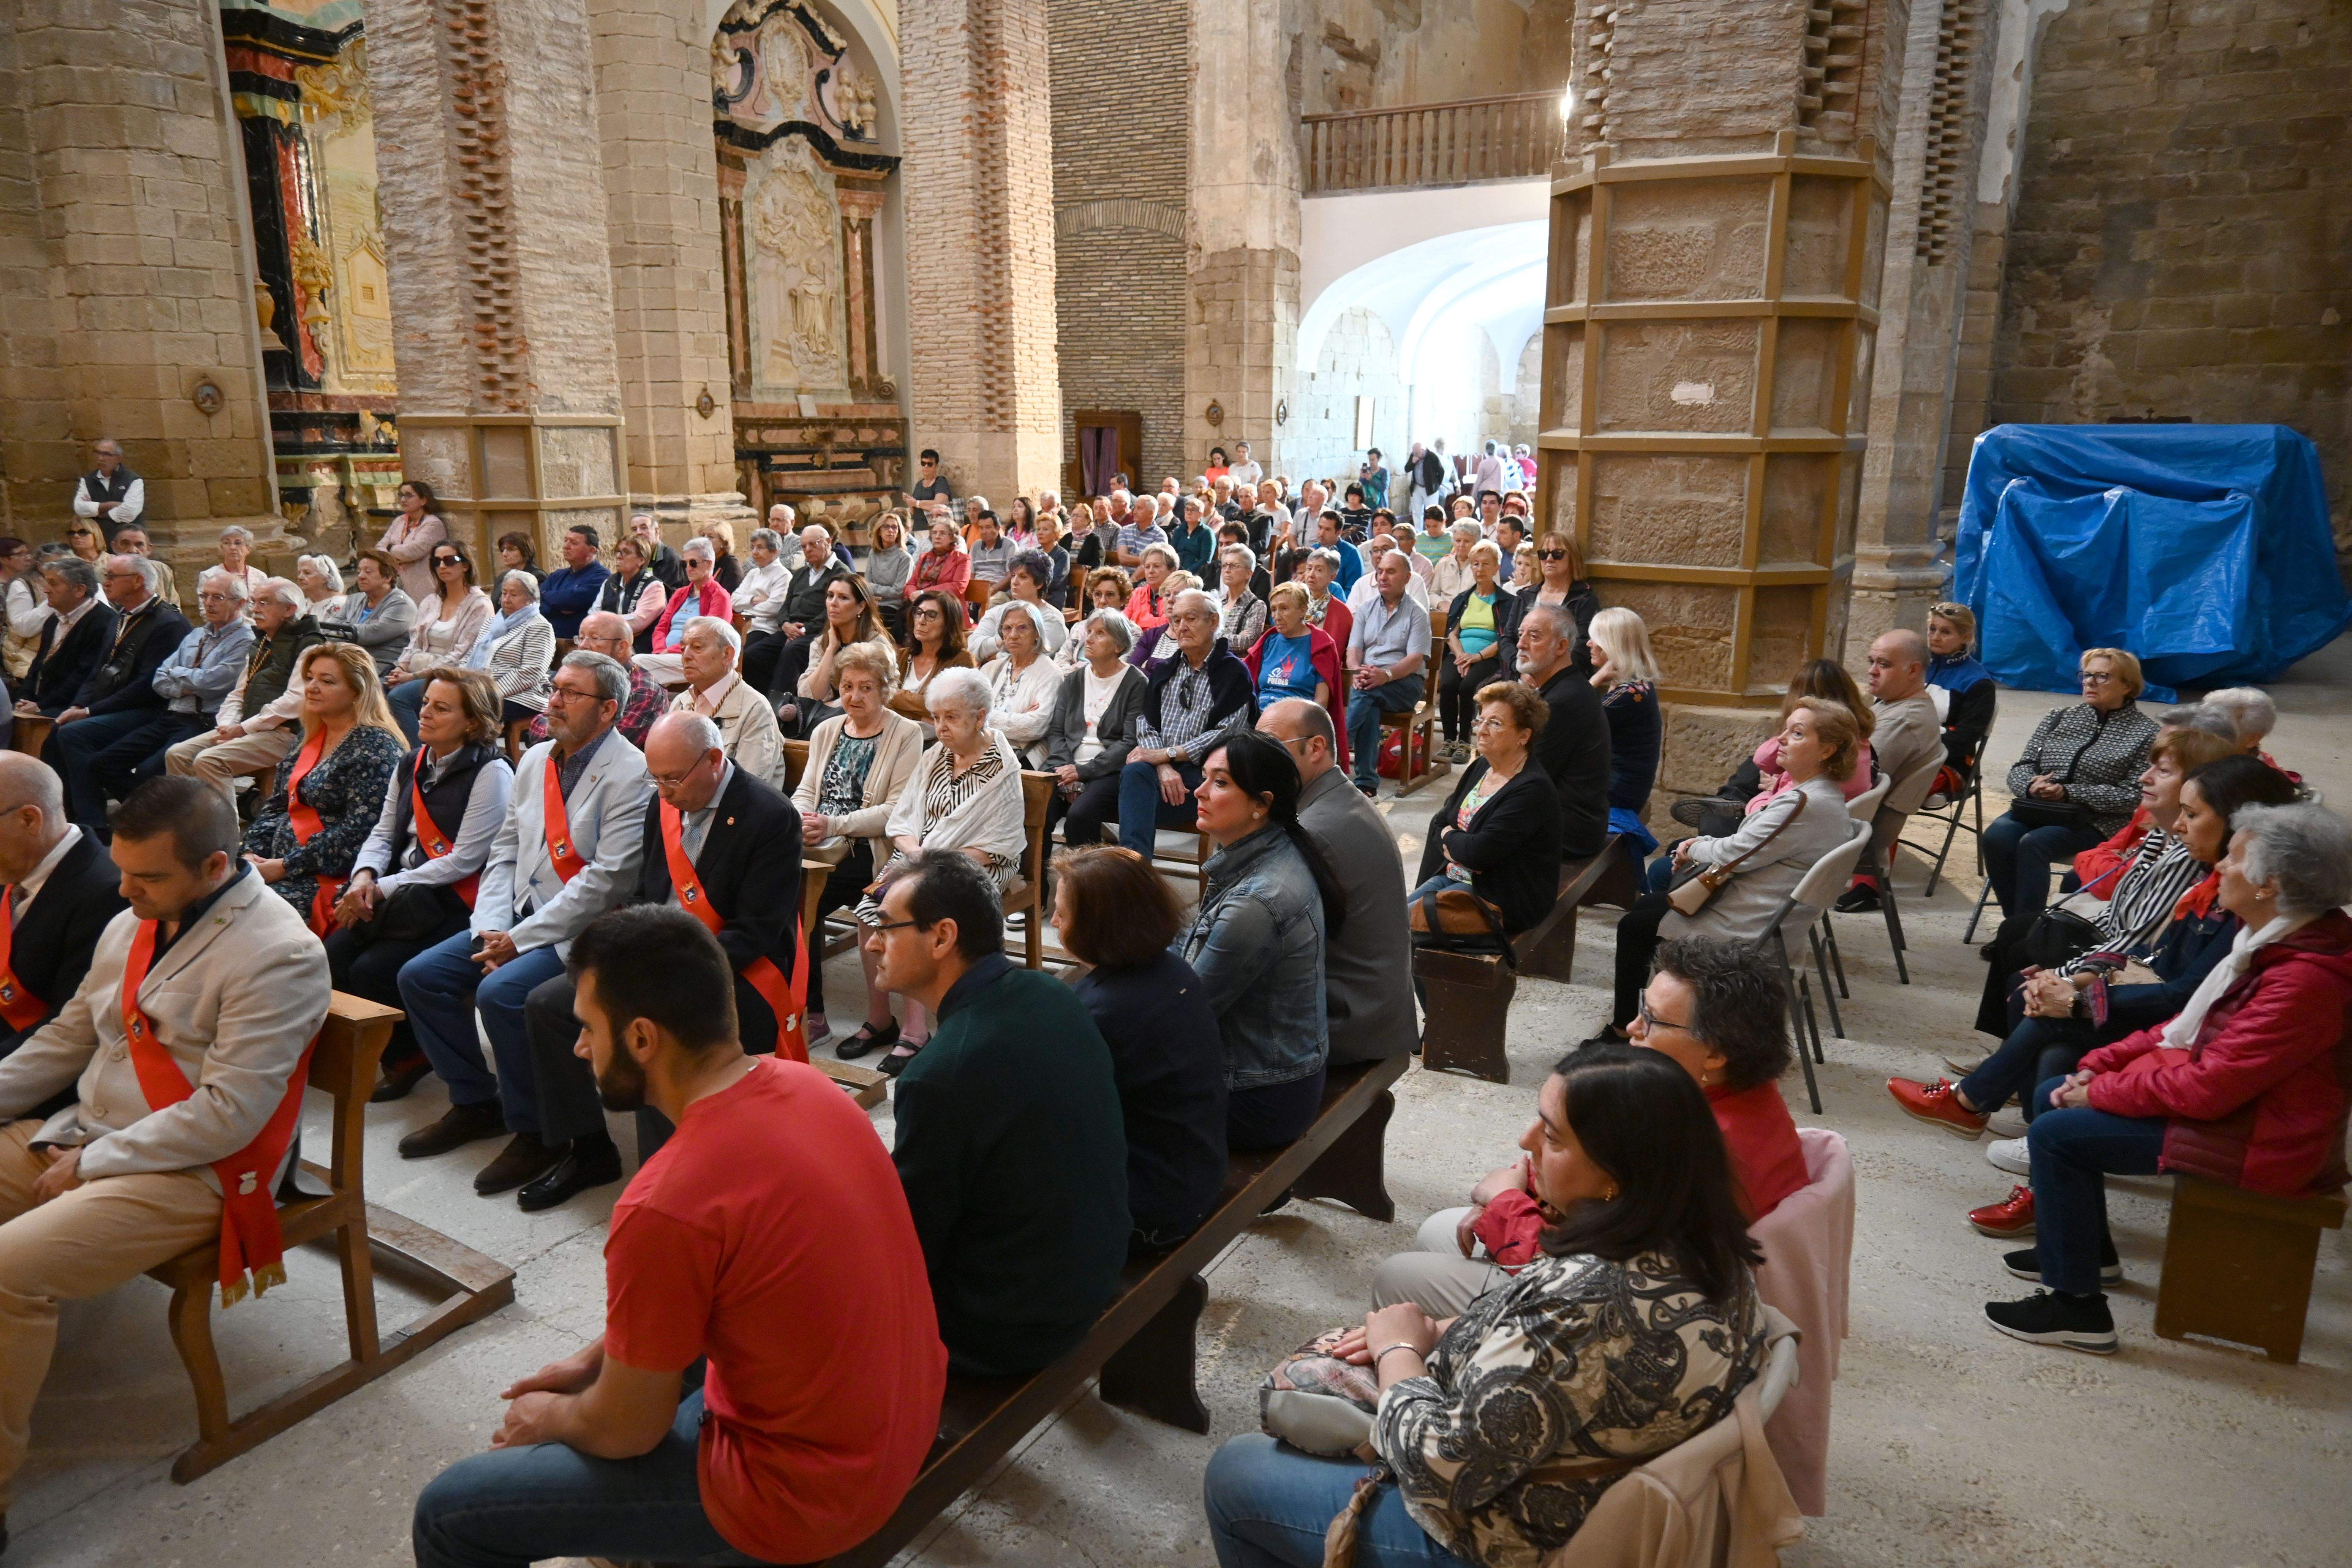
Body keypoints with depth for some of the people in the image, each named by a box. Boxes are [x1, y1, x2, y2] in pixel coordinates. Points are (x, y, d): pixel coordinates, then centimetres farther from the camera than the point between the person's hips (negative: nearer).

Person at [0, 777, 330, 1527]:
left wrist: (93, 1162, -16)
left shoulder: (276, 955, -20)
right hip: (82, 1132, 9)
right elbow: (70, 1036, 19)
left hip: (190, 1172, -9)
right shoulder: (134, 923, 6)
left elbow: (226, 1114, -21)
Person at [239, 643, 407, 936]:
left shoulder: (375, 747, -11)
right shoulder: (311, 738, 17)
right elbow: (276, 806, 19)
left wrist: (286, 866, -17)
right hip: (277, 862, 8)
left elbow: (359, 832, -19)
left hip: (333, 879, -8)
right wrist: (252, 854, 1)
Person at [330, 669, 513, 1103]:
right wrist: (365, 875, -6)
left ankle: (408, 1058, 6)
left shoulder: (491, 772, -10)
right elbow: (383, 832, 16)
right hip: (401, 898, 7)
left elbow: (464, 860, -15)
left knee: (371, 971, -21)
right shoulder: (411, 766, 15)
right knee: (332, 956, -14)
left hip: (456, 905, -7)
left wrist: (385, 888, -14)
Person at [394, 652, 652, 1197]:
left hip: (582, 930, -9)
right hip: (519, 915, 9)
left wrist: (521, 940, -18)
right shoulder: (535, 760, 12)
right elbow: (504, 852, 13)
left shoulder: (630, 775, -14)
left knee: (501, 992, -28)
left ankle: (536, 1132, -8)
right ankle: (475, 1104, 17)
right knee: (421, 976, 0)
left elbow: (607, 880, -20)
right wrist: (492, 931, -3)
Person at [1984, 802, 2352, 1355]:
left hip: (2255, 1139, -10)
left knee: (2057, 1134, -18)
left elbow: (2209, 1087, -29)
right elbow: (2191, 1024, 10)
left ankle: (2075, 1307, -6)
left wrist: (2103, 1091, -16)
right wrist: (2101, 1064, 2)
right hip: (2230, 1095, 10)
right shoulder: (2276, 940, 2)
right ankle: (2086, 1249, 26)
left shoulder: (2305, 978, -30)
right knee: (2052, 1094, 11)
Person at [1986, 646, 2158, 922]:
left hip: (2097, 822, -4)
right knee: (1996, 835, -28)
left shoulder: (2145, 732, 4)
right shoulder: (2058, 718, 19)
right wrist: (2031, 785, -9)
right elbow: (2021, 767, 15)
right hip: (2036, 810, 4)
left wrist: (2068, 794, -15)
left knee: (2033, 843, -33)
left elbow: (2132, 796, -6)